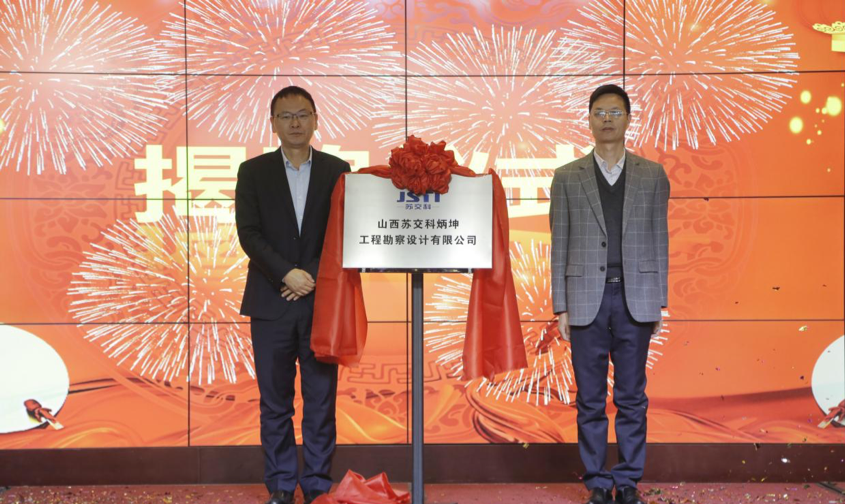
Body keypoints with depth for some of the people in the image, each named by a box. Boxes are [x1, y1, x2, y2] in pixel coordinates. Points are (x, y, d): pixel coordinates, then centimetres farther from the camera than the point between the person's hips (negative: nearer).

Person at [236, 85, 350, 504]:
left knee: (321, 402, 4)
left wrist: (312, 276, -10)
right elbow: (248, 233, -3)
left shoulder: (337, 170, 7)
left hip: (322, 302, 0)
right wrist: (287, 273, -15)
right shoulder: (253, 171, 6)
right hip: (271, 302, 0)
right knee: (275, 403, 5)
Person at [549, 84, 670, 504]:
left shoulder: (652, 175, 7)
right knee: (590, 401, 4)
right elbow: (559, 246, 4)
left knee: (631, 398, 6)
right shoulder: (567, 177, 5)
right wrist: (561, 308, 0)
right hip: (587, 300, 0)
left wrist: (659, 303, 3)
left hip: (635, 300, 0)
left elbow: (659, 241, 7)